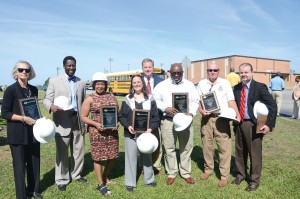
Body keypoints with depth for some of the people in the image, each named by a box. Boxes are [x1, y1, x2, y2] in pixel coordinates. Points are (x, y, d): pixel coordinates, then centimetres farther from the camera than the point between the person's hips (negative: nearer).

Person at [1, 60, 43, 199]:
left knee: (34, 162, 13)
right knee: (19, 164, 6)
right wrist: (23, 118, -21)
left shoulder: (33, 89, 6)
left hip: (32, 132, 5)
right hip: (17, 133, -5)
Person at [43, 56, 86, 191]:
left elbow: (83, 102, 12)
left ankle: (76, 174, 33)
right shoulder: (54, 81, 0)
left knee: (78, 150, 13)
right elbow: (46, 99, -2)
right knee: (62, 152, 5)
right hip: (62, 122, -3)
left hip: (78, 120, 4)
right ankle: (62, 180, 22)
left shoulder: (81, 83, 10)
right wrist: (51, 107, -26)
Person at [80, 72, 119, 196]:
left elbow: (118, 112, 13)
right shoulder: (90, 99, -3)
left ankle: (104, 177, 37)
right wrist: (96, 124, -16)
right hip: (97, 132, -4)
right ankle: (101, 184, 20)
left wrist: (117, 122, -7)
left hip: (112, 131, 4)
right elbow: (83, 117, -3)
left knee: (113, 156, 11)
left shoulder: (112, 97, 7)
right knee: (98, 157, 3)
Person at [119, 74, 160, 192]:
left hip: (146, 133, 1)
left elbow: (155, 116, 1)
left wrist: (151, 128, -13)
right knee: (131, 156, 5)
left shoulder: (150, 99, 3)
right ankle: (130, 182, 19)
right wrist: (128, 126, -15)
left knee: (147, 155, 13)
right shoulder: (127, 99, 2)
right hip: (131, 133, -1)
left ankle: (149, 179, 31)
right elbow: (121, 116, 1)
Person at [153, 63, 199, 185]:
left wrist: (191, 112, -8)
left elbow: (195, 101, 10)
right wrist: (165, 108, -14)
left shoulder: (189, 85, 9)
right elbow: (155, 100, 1)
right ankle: (171, 173, 21)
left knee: (186, 147, 8)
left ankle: (186, 173, 24)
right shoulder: (162, 85, 3)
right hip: (168, 120, -1)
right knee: (169, 148, 5)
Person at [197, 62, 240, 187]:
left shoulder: (225, 83, 5)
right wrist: (201, 111, -10)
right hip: (206, 118, 2)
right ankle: (208, 169, 29)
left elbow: (231, 101, 0)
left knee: (224, 147, -2)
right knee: (207, 145, 11)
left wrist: (237, 114, -12)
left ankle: (224, 175, 9)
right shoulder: (201, 83, 9)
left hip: (221, 118, -2)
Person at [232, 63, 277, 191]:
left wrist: (269, 124, -17)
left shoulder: (260, 87, -10)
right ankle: (240, 174, 38)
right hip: (239, 124, 5)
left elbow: (272, 105, -12)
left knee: (255, 153, 6)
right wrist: (234, 120, 7)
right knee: (239, 151, 18)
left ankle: (254, 180, 25)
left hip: (253, 125, -5)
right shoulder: (237, 88, 6)